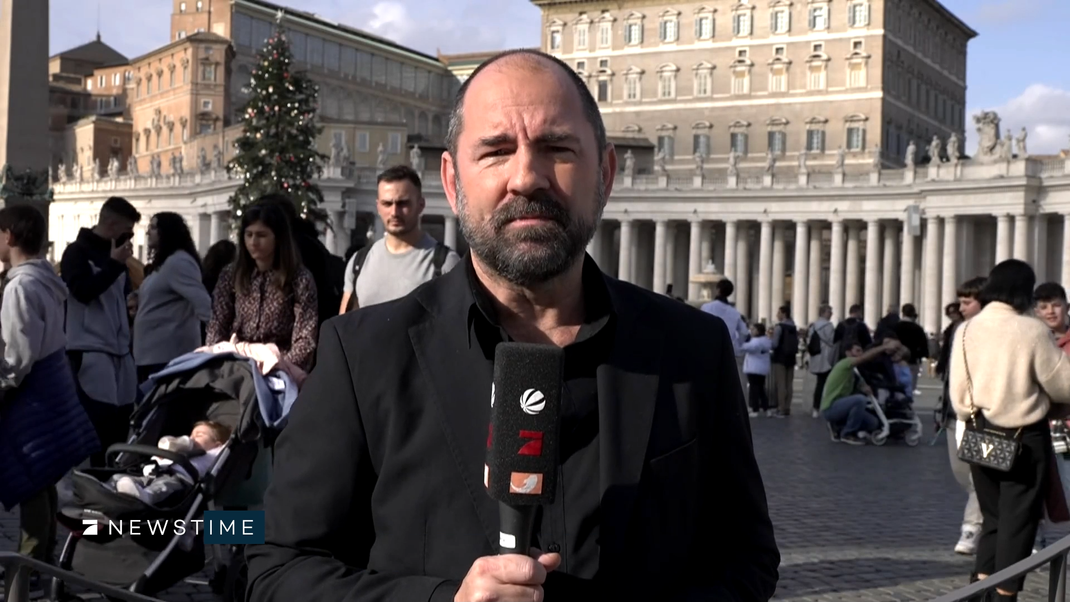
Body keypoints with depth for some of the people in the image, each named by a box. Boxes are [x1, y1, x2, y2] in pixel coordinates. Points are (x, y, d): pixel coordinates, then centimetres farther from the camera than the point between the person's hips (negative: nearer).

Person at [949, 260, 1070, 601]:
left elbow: (958, 392, 0)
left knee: (992, 516, 18)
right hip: (1024, 438, -5)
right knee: (1018, 520, 8)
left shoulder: (966, 330, -3)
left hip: (981, 435, 5)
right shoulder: (1031, 331, -17)